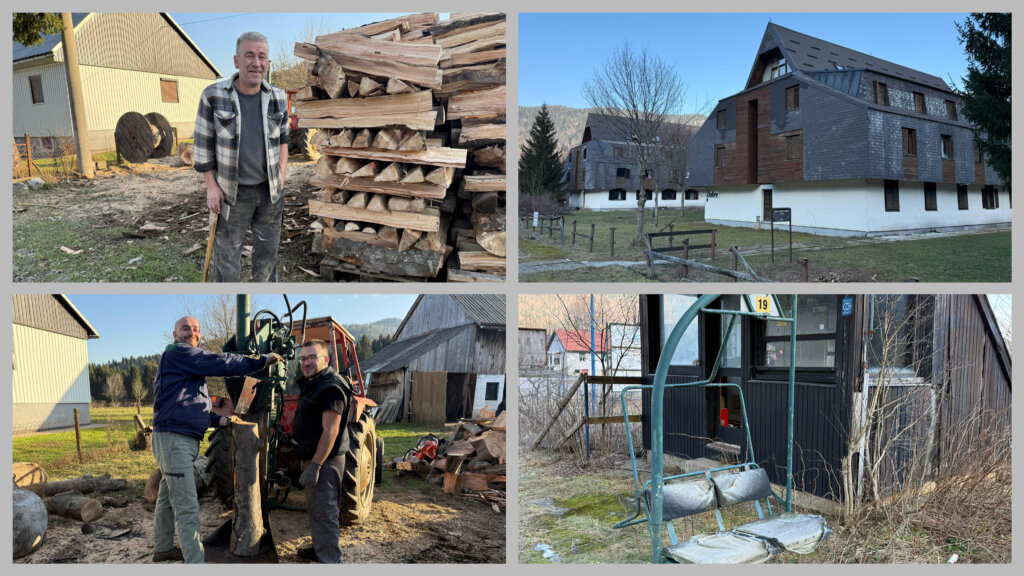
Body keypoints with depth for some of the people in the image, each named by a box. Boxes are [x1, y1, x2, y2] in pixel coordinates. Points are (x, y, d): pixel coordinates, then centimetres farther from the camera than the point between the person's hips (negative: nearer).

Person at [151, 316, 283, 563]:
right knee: (187, 506, -12)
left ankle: (162, 548, 37)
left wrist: (216, 420, 17)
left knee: (167, 498, 23)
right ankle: (194, 562, -13)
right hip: (173, 438, -11)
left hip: (183, 440, 11)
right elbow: (221, 364, -18)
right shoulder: (177, 353, -10)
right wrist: (262, 361, -13)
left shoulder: (191, 361, 22)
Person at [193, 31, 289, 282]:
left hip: (270, 190, 3)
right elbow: (203, 143, -5)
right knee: (227, 255, 5)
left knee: (268, 251, 15)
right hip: (232, 193, -3)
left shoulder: (278, 97, -2)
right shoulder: (214, 96, -11)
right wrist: (211, 186, -7)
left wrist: (281, 172, 2)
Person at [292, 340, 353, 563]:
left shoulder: (330, 388, -21)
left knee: (323, 513, -7)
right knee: (315, 509, 23)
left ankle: (329, 560, -2)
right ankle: (319, 548, 39)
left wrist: (315, 466, -27)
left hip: (324, 461, -11)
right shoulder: (312, 385, 13)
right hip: (313, 458, 11)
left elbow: (330, 431, -26)